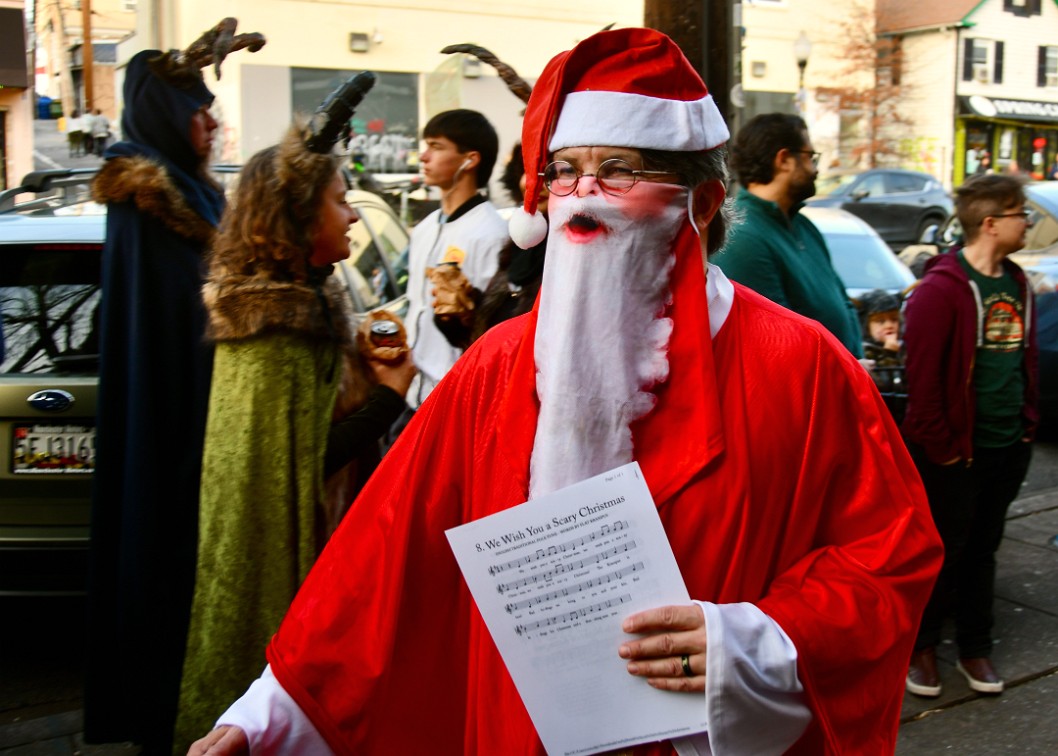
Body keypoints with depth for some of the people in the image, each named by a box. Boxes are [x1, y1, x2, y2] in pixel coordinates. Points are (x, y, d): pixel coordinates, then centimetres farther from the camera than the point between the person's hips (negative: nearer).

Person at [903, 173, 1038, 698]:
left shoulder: (1016, 284, 9)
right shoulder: (942, 289, -16)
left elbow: (1027, 358, 16)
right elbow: (923, 377, -17)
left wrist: (1027, 423, 9)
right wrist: (941, 447, -15)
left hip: (1008, 448, 7)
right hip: (958, 453, -7)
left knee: (983, 548, 17)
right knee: (942, 554, 5)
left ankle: (975, 649, 31)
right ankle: (920, 649, 22)